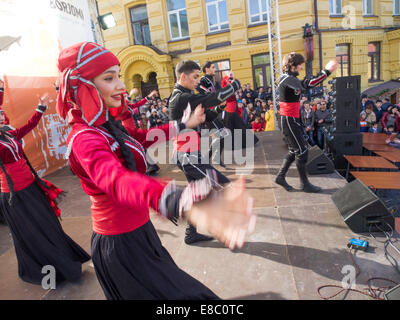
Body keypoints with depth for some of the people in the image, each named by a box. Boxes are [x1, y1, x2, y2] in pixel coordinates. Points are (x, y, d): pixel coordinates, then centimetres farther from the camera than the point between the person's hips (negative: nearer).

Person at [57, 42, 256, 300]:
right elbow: (117, 180, -49)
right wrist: (186, 204, -67)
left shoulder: (110, 122, 0)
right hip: (120, 246, -8)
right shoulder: (84, 138, -28)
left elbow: (140, 138, 18)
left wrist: (184, 125, 24)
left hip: (140, 230, 8)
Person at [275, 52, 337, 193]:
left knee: (294, 150, 15)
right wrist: (327, 71, -25)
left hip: (292, 119, 10)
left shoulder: (289, 78, 16)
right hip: (289, 120, -10)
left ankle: (280, 176, 21)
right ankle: (305, 184, 7)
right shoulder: (287, 79, -17)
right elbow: (306, 85, -31)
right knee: (301, 150, -4)